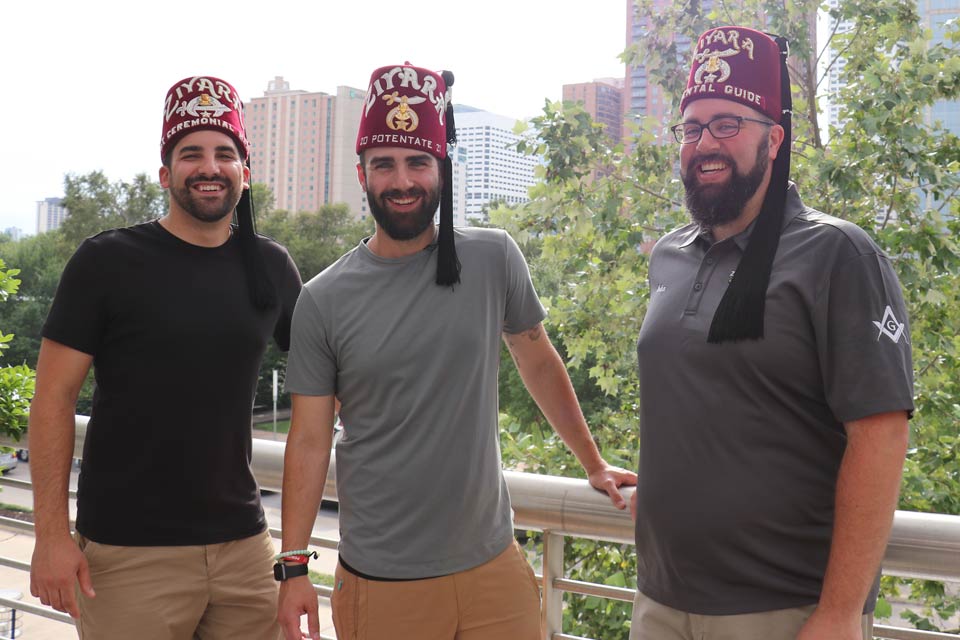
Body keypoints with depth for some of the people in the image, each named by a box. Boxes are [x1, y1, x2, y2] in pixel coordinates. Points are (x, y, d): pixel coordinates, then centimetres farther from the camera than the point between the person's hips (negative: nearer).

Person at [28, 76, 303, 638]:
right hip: (130, 551, -3)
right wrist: (52, 533, -9)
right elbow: (54, 397, -5)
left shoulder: (270, 268, 6)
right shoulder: (106, 261, -4)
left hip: (243, 543, 4)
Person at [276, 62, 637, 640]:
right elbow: (309, 440, -1)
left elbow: (539, 363, 10)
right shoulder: (323, 300, -4)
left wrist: (594, 463, 17)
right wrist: (294, 568, -4)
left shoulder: (494, 260, -3)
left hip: (493, 565, 1)